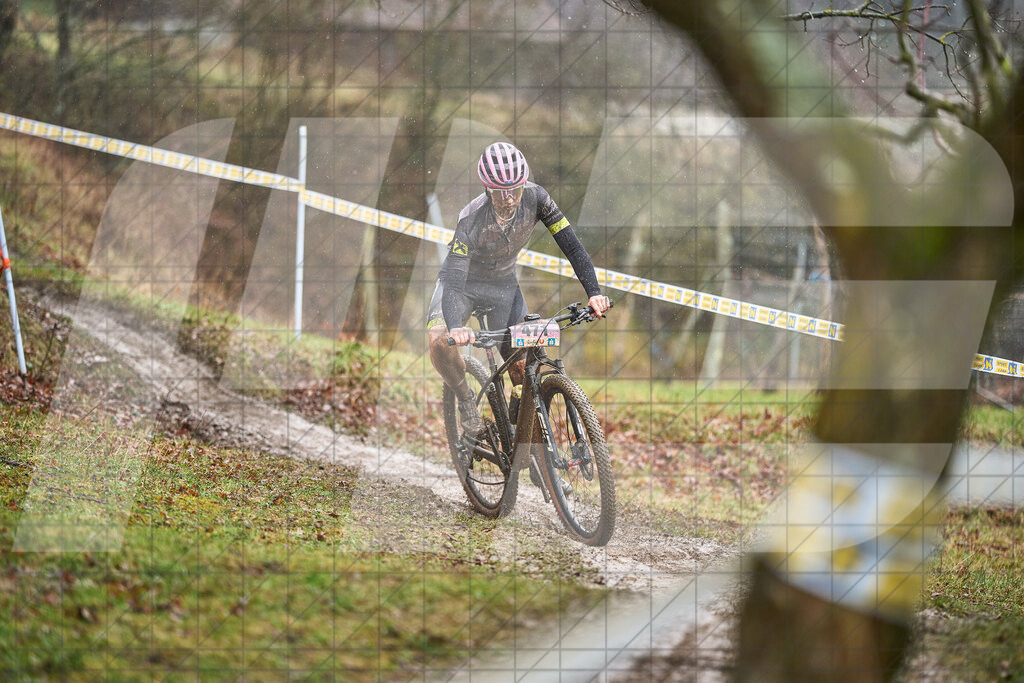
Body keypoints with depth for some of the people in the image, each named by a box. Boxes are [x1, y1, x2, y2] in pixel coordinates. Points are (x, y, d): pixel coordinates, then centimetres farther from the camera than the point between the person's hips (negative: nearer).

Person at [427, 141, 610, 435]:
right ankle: (465, 399, -5)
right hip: (462, 280, -3)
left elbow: (570, 244, -21)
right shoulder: (471, 220, -35)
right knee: (439, 341, -31)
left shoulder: (535, 198, -26)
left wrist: (594, 292, -33)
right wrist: (455, 328, -58)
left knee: (523, 366, -11)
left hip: (503, 283, 3)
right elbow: (454, 282, -40)